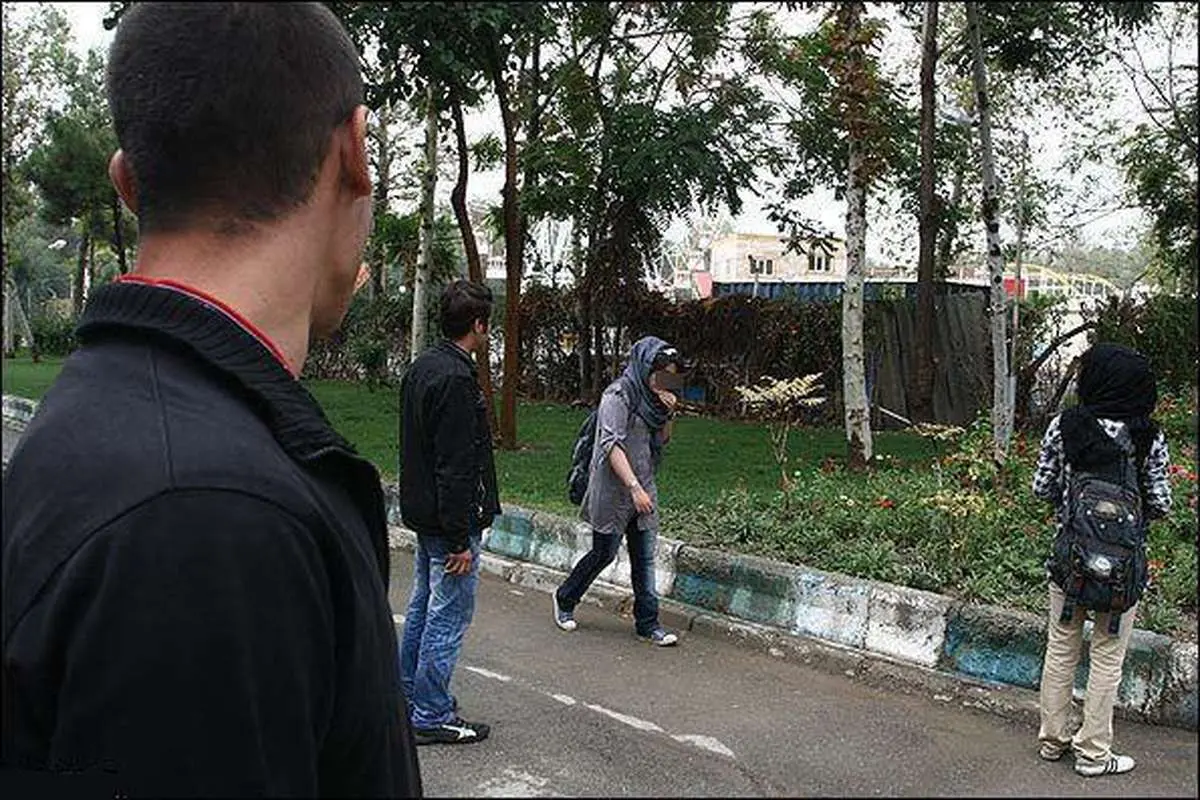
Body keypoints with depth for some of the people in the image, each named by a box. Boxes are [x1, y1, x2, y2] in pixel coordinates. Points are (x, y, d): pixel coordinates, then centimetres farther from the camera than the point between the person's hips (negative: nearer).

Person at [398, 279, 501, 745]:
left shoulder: (421, 367, 10)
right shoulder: (455, 379, -22)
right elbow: (455, 467, -24)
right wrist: (460, 539, -21)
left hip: (422, 514, 10)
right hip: (451, 521, -10)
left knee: (422, 606, 20)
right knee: (449, 615, 0)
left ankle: (408, 697, 32)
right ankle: (432, 716, 9)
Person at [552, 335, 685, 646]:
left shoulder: (650, 396, 10)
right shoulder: (618, 395, -15)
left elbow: (662, 440, 18)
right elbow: (612, 445, -23)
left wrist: (667, 414, -2)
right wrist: (634, 487, -30)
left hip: (642, 488, 7)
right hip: (613, 489, -7)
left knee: (644, 558, 6)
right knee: (604, 553, 5)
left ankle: (647, 623, 12)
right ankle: (565, 600, 27)